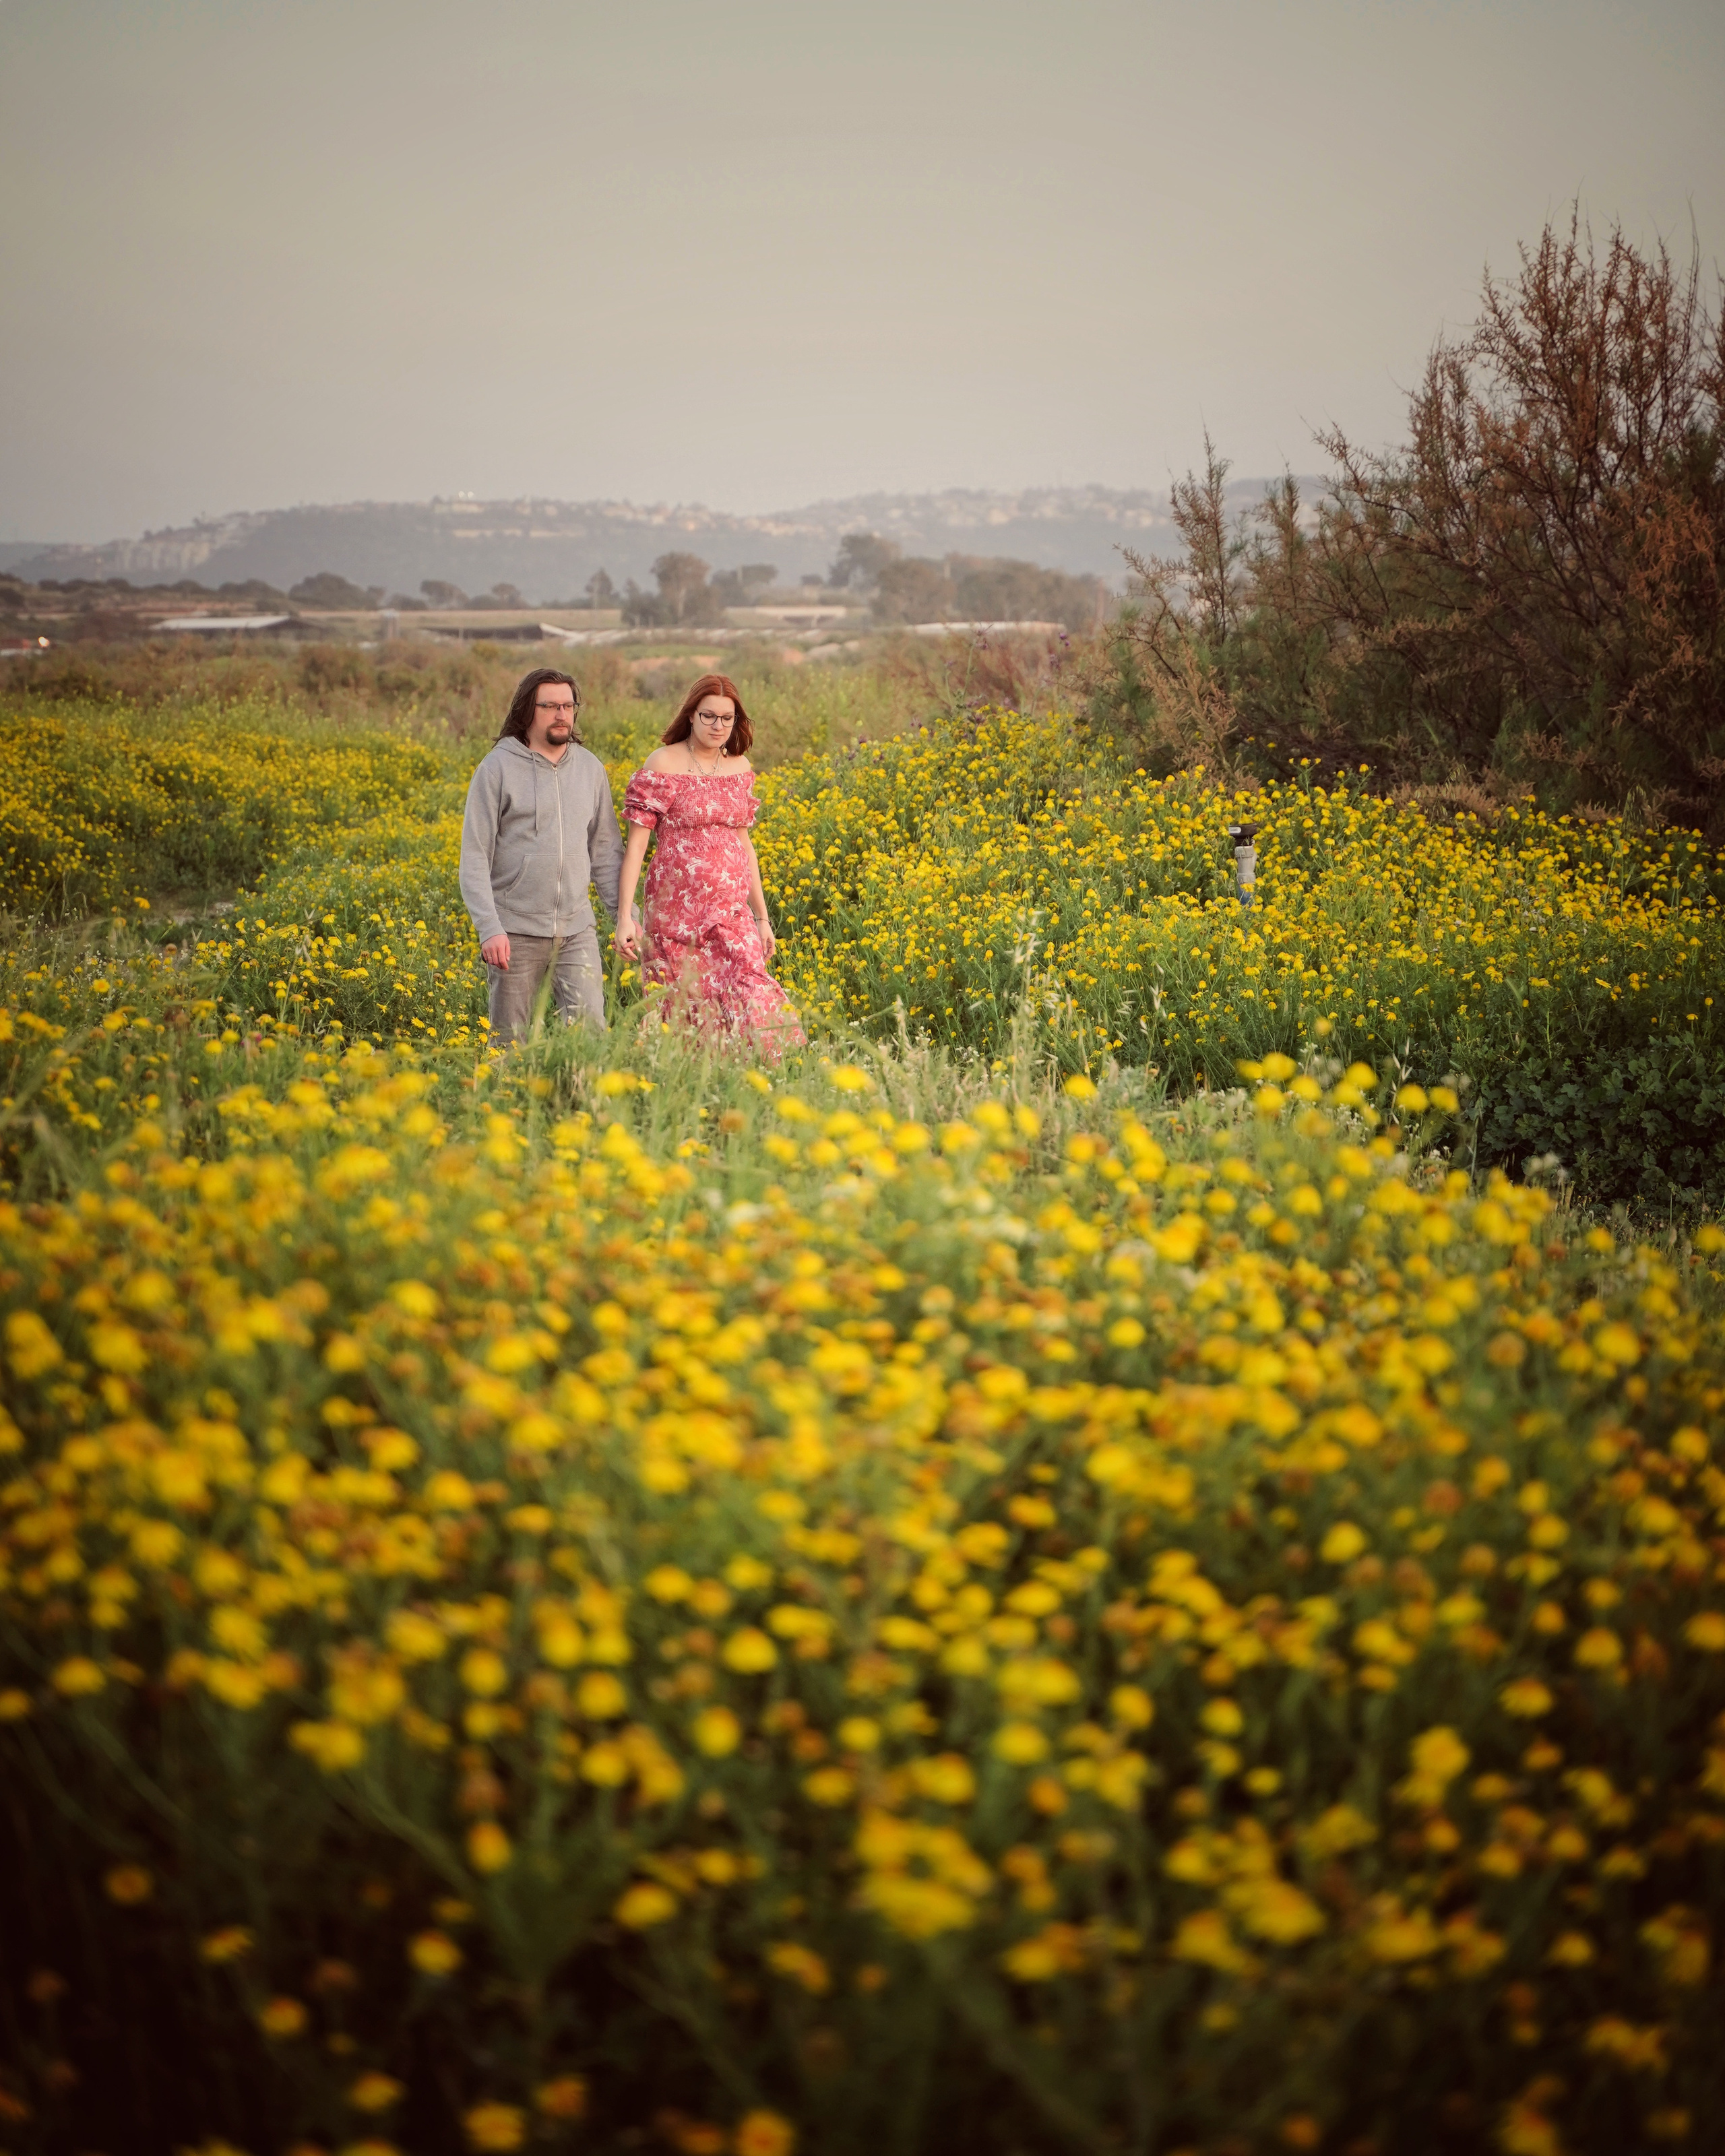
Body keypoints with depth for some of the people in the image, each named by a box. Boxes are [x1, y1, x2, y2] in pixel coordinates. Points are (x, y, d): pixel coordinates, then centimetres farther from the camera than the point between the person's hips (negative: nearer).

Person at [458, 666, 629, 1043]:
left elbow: (606, 852, 15)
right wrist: (490, 928, -16)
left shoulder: (590, 768, 9)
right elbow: (475, 856, -6)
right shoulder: (498, 768, -3)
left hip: (577, 930, 3)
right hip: (517, 932, -3)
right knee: (511, 1040, 3)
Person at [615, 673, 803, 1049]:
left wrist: (762, 917, 18)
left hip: (732, 914, 4)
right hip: (679, 914, -4)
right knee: (686, 1015, -2)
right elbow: (636, 843, -7)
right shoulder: (664, 764, -5)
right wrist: (625, 917, -15)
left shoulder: (740, 767, 11)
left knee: (753, 1006, -11)